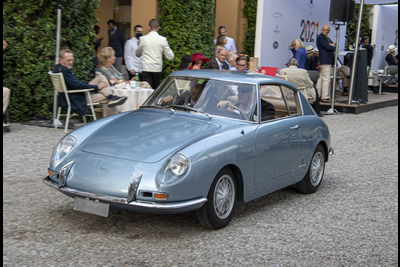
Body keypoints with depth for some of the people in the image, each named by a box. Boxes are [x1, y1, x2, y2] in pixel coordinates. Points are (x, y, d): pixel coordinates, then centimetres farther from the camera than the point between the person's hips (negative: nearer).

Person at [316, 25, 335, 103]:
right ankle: (325, 97, -13)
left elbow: (334, 45, 15)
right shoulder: (320, 37, -7)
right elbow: (328, 47, -16)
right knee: (326, 79, -13)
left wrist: (332, 45, -7)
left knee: (321, 78, 11)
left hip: (328, 61, 10)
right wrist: (333, 47, 3)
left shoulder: (327, 38, 23)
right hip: (325, 61, -10)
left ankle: (318, 96, 15)